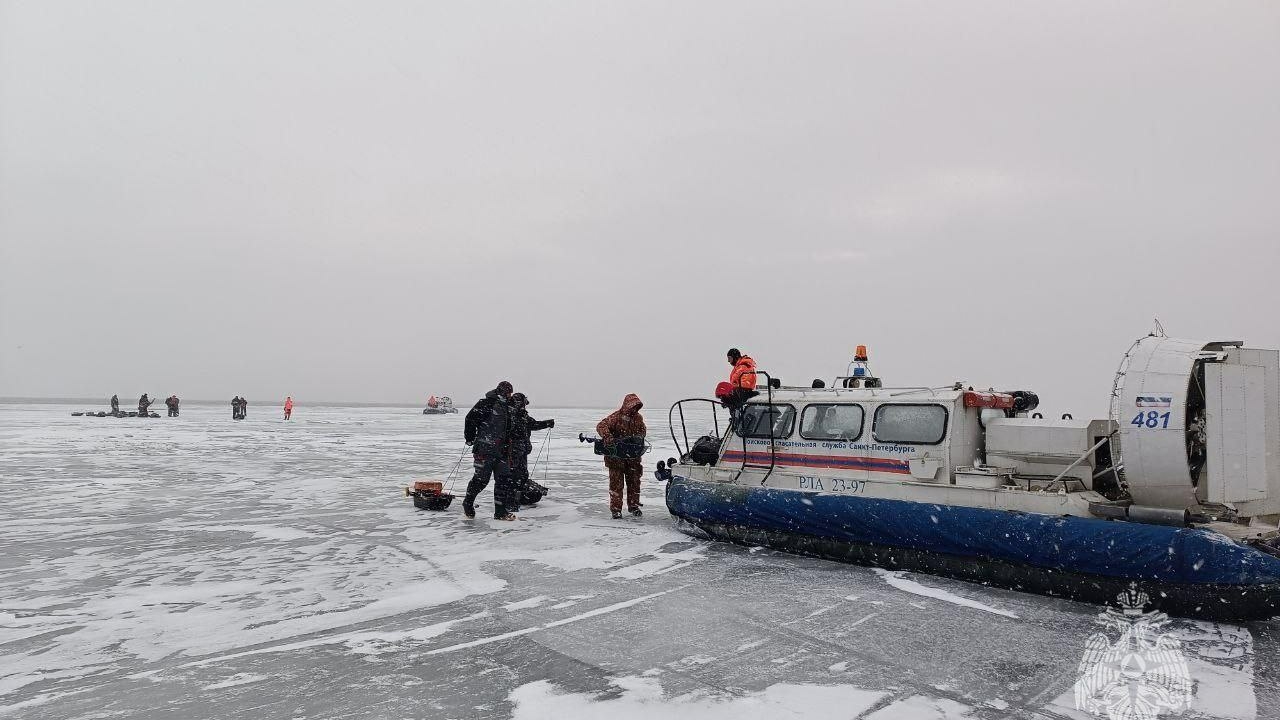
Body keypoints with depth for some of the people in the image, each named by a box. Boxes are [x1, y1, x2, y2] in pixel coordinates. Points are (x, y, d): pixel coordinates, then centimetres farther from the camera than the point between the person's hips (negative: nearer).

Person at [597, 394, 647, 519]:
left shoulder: (638, 418, 5)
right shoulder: (616, 417, -13)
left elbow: (643, 430, 12)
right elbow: (601, 426, -23)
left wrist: (638, 436, -11)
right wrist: (608, 437, -41)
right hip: (616, 456, -5)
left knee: (634, 481, 11)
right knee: (616, 482, 0)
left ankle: (633, 506, 24)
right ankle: (616, 508, 7)